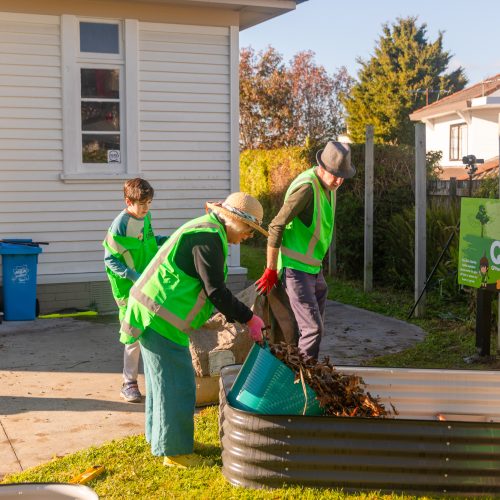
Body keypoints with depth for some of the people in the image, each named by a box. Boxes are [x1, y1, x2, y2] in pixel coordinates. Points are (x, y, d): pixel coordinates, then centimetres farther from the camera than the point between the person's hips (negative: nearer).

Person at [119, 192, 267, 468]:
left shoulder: (203, 229, 16)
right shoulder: (208, 238, -18)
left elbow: (208, 287, 22)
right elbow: (216, 291, -21)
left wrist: (236, 315, 20)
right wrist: (249, 319, -12)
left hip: (155, 316, 11)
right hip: (161, 319, -11)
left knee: (162, 380, 21)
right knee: (176, 385, -2)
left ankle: (159, 437, 35)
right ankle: (174, 451, 8)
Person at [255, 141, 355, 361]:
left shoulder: (329, 185, 7)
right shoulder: (307, 187, -22)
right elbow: (276, 227, -21)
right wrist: (271, 271, -16)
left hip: (313, 267, 9)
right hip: (295, 268, -9)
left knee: (315, 326, 14)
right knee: (312, 327, -12)